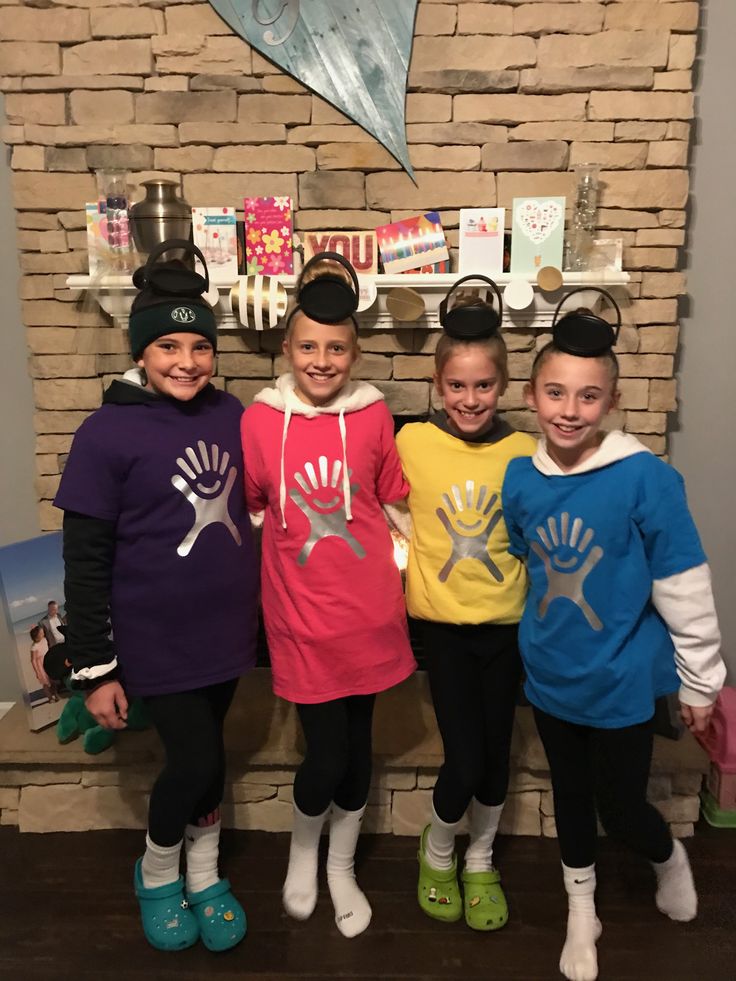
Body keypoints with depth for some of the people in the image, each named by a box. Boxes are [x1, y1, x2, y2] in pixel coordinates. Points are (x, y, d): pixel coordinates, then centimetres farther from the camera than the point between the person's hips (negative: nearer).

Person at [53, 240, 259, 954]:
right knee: (199, 762, 1)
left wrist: (259, 606, 14)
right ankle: (156, 873, 34)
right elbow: (85, 560, -11)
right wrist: (93, 667, -10)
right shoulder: (105, 434, -14)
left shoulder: (230, 414, -1)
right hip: (156, 643, -4)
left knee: (203, 759, 18)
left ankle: (203, 875, 42)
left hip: (224, 631, 4)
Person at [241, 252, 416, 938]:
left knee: (357, 745, 15)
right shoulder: (258, 420, -7)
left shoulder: (373, 416, -4)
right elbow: (244, 509, 4)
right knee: (325, 754, 3)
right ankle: (301, 850, 37)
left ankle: (342, 867, 41)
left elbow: (395, 502, 7)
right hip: (301, 616, -1)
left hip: (368, 612, 2)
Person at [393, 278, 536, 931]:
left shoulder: (524, 452, -6)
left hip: (506, 623, 2)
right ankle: (437, 850, 32)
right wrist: (409, 564, -8)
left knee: (496, 755, 14)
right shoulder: (411, 442, -10)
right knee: (464, 762, -1)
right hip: (444, 623, -2)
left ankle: (481, 861, 41)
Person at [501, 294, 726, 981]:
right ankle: (581, 913, 47)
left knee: (620, 808, 13)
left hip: (621, 680, -3)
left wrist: (700, 682, -5)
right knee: (571, 796, 22)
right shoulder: (520, 478, -8)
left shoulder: (646, 478, -21)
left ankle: (669, 860, 49)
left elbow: (685, 588, -13)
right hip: (550, 676, 4)